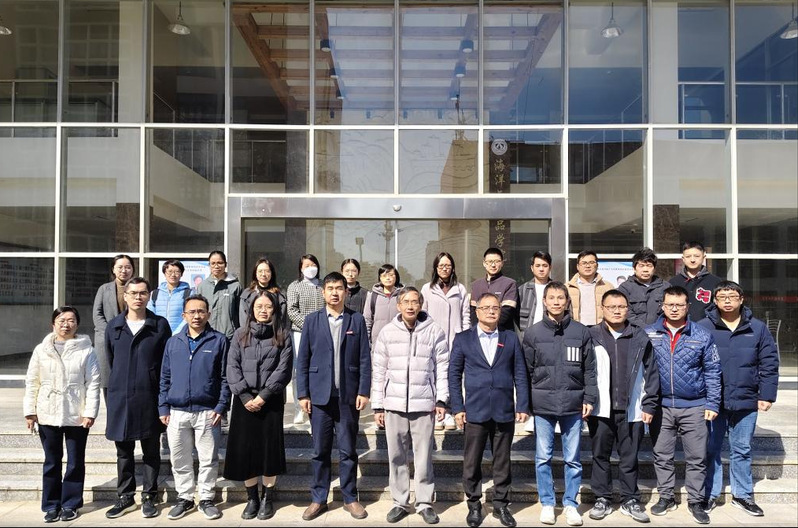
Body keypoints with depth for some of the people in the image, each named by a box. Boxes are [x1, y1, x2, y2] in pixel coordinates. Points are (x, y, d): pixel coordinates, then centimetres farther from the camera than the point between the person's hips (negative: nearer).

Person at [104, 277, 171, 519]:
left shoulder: (160, 325, -1)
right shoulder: (114, 326, 7)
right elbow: (111, 360, 17)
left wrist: (164, 394, 1)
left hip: (149, 397, -2)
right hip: (120, 397, 3)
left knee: (151, 451, 7)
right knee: (123, 451, 11)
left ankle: (148, 497, 18)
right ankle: (125, 497, 23)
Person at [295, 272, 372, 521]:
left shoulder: (357, 320, 4)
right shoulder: (312, 320, 5)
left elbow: (365, 359, 2)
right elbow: (302, 359, 3)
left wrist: (363, 391, -5)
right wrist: (303, 393, -2)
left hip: (348, 395, 0)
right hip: (319, 395, 0)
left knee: (348, 450, 8)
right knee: (320, 451, 8)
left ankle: (350, 498, 20)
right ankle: (318, 499, 20)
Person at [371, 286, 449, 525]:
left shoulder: (434, 331, 0)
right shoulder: (387, 332, 3)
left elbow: (442, 368, 1)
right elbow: (378, 371, 5)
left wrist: (441, 400, -5)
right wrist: (377, 406, 3)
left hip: (424, 404, -2)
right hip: (394, 404, 2)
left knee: (423, 456, 4)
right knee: (396, 456, 9)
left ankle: (424, 503, 19)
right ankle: (400, 502, 23)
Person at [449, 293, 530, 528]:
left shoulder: (511, 338, 7)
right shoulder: (463, 339, 3)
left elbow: (520, 374, 6)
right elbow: (454, 375, 3)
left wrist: (522, 406, 0)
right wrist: (457, 408, -3)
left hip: (504, 411, 1)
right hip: (475, 411, -1)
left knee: (502, 462, 10)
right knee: (472, 463, 6)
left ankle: (501, 505, 24)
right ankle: (474, 505, 21)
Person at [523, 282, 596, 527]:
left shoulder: (581, 332, 2)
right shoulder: (532, 333, 1)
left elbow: (589, 369, 5)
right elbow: (526, 371, 4)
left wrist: (589, 399, 0)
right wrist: (526, 403, 2)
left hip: (573, 404, 0)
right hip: (542, 405, 0)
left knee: (572, 458, 8)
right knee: (543, 457, 8)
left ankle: (571, 504, 23)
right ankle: (547, 503, 22)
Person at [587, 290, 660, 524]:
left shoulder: (640, 338, 3)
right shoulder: (591, 336, -1)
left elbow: (651, 373, 5)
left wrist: (649, 406, 1)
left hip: (631, 410, 1)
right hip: (600, 409, 0)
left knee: (629, 458, 10)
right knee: (600, 456, 10)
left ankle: (631, 500, 24)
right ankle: (602, 499, 23)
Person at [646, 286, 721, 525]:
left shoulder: (702, 336, 1)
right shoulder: (648, 334, 1)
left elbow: (712, 372, 4)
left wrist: (712, 403, -2)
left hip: (694, 407, 0)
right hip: (661, 406, 1)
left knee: (697, 458, 6)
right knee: (662, 456, 10)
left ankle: (696, 501, 21)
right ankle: (666, 497, 25)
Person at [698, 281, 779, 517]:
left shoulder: (758, 328, 3)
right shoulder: (702, 328, -4)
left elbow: (769, 364, 5)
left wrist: (766, 395, -1)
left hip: (746, 402, 2)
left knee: (742, 450, 14)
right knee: (710, 450, 8)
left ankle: (742, 495, 29)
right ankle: (709, 494, 21)